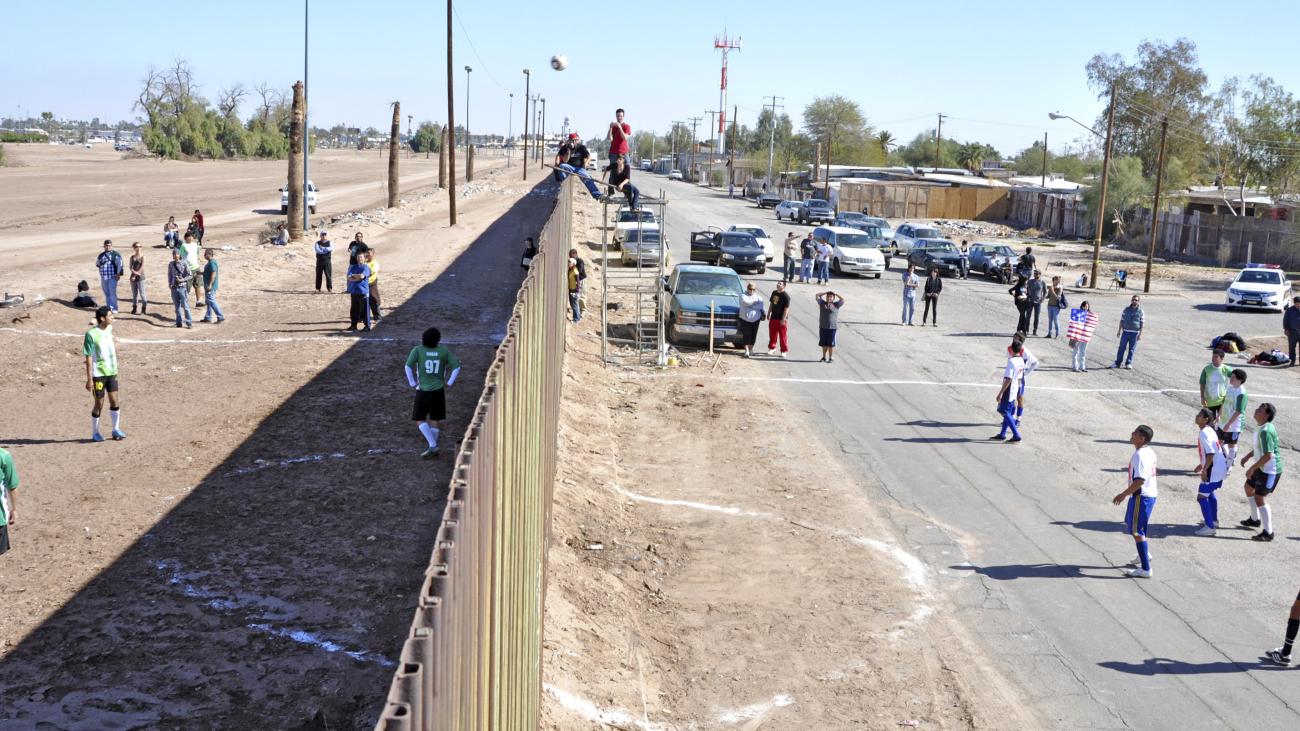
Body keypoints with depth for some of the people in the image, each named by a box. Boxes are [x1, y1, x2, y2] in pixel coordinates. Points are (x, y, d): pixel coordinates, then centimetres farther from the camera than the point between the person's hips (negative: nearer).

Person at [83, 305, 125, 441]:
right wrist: (89, 379, -14)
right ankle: (95, 433, 18)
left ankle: (116, 430, 16)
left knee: (114, 401, 4)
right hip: (98, 374, -5)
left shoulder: (109, 330, 5)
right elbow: (89, 358, -14)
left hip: (111, 372, 5)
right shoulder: (91, 334, -14)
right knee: (99, 404, 3)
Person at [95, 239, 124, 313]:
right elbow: (97, 264, 23)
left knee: (112, 293, -8)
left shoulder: (116, 254, -2)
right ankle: (109, 307, 17)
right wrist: (100, 264, 0)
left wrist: (119, 274, -16)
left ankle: (114, 308, -4)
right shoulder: (101, 255, 15)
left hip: (112, 277, -5)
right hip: (103, 277, 5)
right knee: (106, 293, 9)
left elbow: (120, 265, -8)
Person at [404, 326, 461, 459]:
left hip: (423, 391, -2)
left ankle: (433, 445, -6)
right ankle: (433, 448, 17)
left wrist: (412, 383, -7)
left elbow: (408, 366, -18)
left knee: (420, 419, 8)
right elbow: (457, 367, -4)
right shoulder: (444, 351, -2)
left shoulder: (417, 350, -7)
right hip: (439, 390, 2)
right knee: (435, 420, 15)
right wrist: (449, 383, 4)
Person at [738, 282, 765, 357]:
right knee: (746, 335, -8)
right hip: (745, 318, -3)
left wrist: (750, 305, -14)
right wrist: (755, 301, -9)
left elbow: (760, 306, -6)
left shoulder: (758, 297, 10)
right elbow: (746, 302, -19)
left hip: (755, 319, 3)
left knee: (753, 335, 6)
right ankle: (746, 351, -8)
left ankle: (751, 349, 21)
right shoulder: (743, 296, 2)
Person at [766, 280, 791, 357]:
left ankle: (784, 351, 8)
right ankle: (772, 348, 30)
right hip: (773, 318, 7)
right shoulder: (774, 293, 8)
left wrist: (783, 319, -20)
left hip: (781, 319, -7)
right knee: (772, 334, 15)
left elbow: (786, 308, -17)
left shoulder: (786, 296, -15)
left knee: (783, 336, 0)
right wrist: (768, 314, 17)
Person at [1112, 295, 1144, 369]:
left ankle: (1128, 363, 11)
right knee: (1122, 348, 0)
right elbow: (1122, 320, 8)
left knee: (1132, 349, 3)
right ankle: (1117, 363, 5)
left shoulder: (1140, 312, 1)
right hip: (1125, 332, 1)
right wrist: (1119, 331, 5)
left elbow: (1142, 324, 1)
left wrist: (1140, 334, -4)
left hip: (1135, 333, -1)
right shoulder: (1126, 309, 5)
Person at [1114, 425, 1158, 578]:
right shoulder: (1149, 452, 9)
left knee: (1136, 531, -5)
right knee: (1130, 524, 27)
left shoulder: (1140, 455, -22)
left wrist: (1123, 495, -21)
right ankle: (1145, 554, 43)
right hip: (1150, 494, 10)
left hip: (1141, 496, -10)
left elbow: (1140, 480, -28)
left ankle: (1145, 569, -3)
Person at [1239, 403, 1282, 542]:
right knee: (1249, 487, 26)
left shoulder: (1265, 431, -27)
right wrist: (1247, 457, 14)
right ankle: (1255, 520, 43)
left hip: (1270, 470, -11)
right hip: (1262, 467, 11)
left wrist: (1252, 469, -22)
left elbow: (1268, 455, -29)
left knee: (1260, 498, -10)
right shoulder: (1263, 428, 5)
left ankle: (1268, 533, -2)